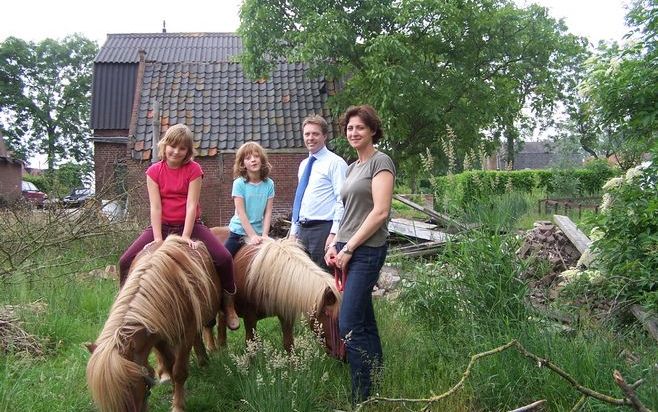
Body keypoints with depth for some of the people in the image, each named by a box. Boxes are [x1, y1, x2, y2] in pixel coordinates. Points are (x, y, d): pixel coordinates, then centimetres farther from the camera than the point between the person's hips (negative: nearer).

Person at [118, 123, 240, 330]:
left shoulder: (193, 169, -5)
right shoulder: (154, 171, -2)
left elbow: (191, 205, -13)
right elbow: (155, 207, -8)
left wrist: (186, 237, -22)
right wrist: (158, 239, -18)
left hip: (190, 225, -1)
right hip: (162, 225, 2)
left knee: (224, 258, -20)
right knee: (125, 261, -14)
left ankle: (228, 304, 1)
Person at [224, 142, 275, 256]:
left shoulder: (269, 184, -2)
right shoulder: (239, 183, -11)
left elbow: (268, 212, -2)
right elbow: (241, 213, -14)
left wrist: (264, 235, -13)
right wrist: (252, 235, -19)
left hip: (259, 233, 3)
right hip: (239, 231, -2)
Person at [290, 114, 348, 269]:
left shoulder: (335, 162, -6)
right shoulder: (303, 164, 18)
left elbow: (342, 201, -13)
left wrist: (334, 233, -20)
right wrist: (294, 232, 17)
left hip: (323, 229, -8)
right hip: (302, 230, 8)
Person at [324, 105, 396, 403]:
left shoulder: (380, 162, -6)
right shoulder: (352, 167, 18)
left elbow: (380, 211, -15)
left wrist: (349, 248, -14)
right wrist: (334, 245, 7)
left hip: (366, 251, -8)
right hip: (346, 250, 8)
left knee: (349, 326, -11)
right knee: (365, 322, 13)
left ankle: (363, 397, -2)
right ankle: (377, 382, 24)